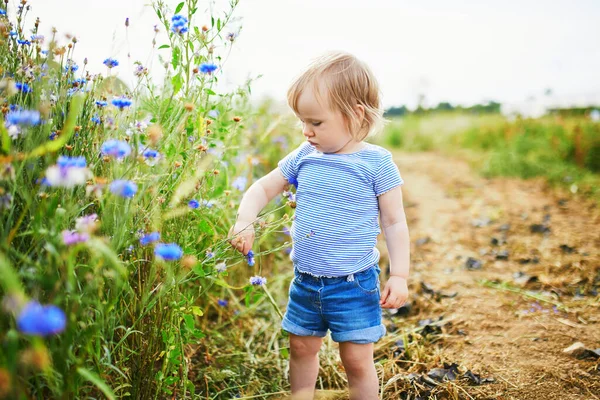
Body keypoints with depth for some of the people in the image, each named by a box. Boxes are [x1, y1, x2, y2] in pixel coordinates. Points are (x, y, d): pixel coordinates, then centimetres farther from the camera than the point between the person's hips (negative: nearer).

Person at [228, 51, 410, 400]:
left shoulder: (376, 163, -11)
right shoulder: (304, 157, 1)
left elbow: (394, 223, -6)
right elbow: (263, 188, 9)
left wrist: (400, 275, -10)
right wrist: (245, 221, -8)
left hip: (354, 283, -5)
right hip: (306, 280, 5)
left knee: (357, 358, 3)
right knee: (302, 348, 19)